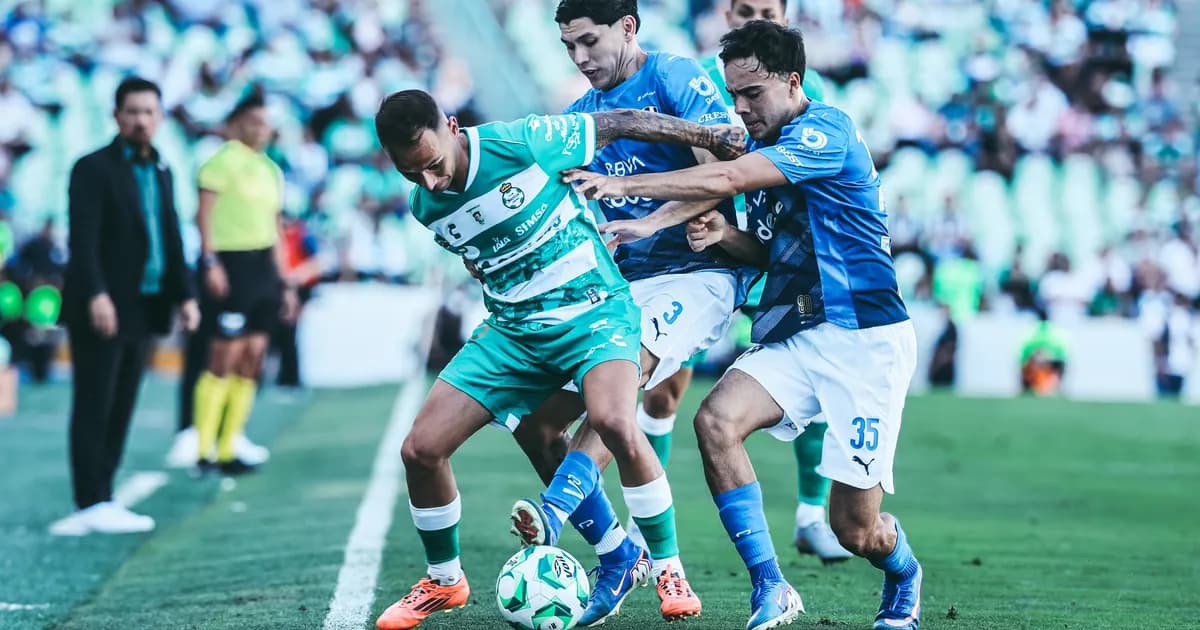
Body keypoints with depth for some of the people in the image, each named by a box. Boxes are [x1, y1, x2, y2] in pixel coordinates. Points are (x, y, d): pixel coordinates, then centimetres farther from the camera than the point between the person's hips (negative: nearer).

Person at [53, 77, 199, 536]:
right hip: (102, 309, -7)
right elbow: (83, 239, -15)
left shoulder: (162, 172, 16)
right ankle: (92, 504, -7)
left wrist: (184, 294, 11)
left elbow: (171, 239, 20)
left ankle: (99, 505, 10)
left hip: (144, 308, 7)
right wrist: (96, 295, -25)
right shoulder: (94, 169, -6)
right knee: (93, 409, -6)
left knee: (120, 411, 7)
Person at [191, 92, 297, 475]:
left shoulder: (271, 169, 18)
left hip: (263, 270, 8)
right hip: (230, 266, -8)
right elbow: (204, 213, -12)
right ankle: (203, 451, -5)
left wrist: (284, 282, 21)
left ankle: (228, 451, 10)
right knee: (224, 360, -9)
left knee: (250, 364, 6)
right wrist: (210, 262, -21)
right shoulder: (224, 161, -5)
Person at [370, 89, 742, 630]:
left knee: (613, 422, -34)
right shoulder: (426, 209, -1)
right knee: (420, 449, -5)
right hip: (513, 329, 5)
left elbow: (621, 123, -7)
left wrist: (709, 137, -1)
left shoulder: (522, 143, -18)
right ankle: (444, 581, 20)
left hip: (594, 310, -5)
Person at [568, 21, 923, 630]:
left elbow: (727, 179, -26)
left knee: (855, 527, -5)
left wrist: (623, 186, -26)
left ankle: (904, 579, 33)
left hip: (863, 338, -8)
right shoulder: (762, 147, 13)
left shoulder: (828, 130, -14)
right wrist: (723, 234, -1)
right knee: (716, 420, -22)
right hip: (791, 334, 8)